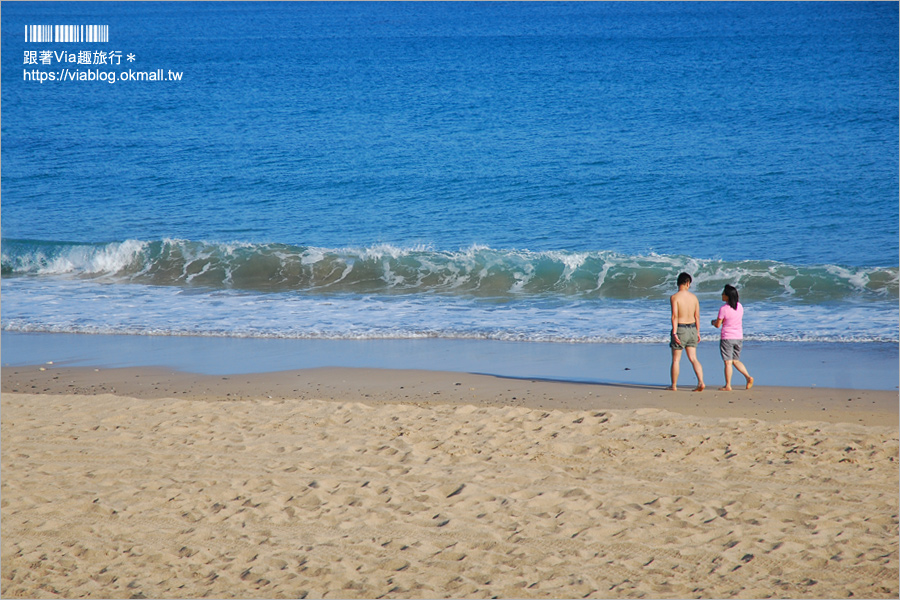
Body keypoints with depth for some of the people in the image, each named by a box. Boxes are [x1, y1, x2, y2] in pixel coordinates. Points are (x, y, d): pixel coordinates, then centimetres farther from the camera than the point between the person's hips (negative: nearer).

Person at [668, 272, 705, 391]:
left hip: (680, 329, -4)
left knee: (676, 359, 6)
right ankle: (701, 382, -7)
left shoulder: (675, 297, -11)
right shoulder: (694, 297, 4)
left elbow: (675, 316, -17)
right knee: (693, 358, 7)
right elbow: (697, 316, 7)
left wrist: (674, 333, -18)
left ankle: (674, 385, 14)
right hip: (692, 329, 4)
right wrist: (697, 332, 15)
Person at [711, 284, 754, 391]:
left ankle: (728, 385, 3)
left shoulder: (724, 309, -17)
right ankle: (748, 377, 2)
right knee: (736, 361, 18)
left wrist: (713, 322, 12)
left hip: (727, 338, -6)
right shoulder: (740, 306, 3)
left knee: (728, 362, 0)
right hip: (739, 337, 6)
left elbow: (718, 325, -10)